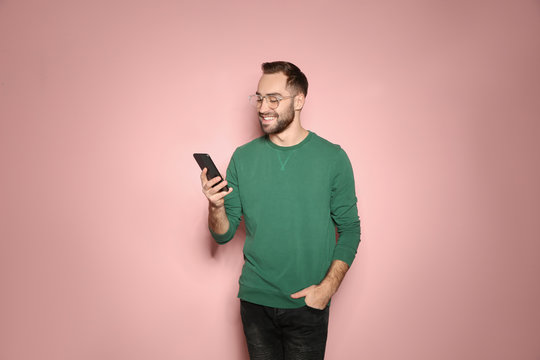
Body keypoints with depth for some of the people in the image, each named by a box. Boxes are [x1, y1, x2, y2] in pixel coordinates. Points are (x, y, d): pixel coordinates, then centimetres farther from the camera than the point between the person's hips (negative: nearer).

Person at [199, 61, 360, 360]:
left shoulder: (332, 158, -6)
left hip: (308, 304, -1)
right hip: (255, 301, 2)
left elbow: (349, 229, -1)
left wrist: (329, 286, -11)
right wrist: (215, 207, -19)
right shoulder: (243, 158, -2)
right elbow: (223, 235, 1)